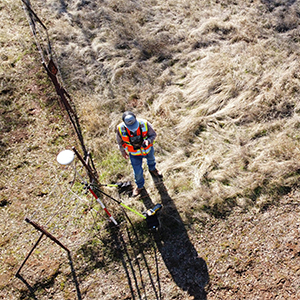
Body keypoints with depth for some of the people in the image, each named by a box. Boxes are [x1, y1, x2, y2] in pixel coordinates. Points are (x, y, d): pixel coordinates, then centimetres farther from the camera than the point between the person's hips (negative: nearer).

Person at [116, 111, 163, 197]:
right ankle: (139, 186, 48)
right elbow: (120, 141, -10)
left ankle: (152, 169, 72)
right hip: (134, 154, -1)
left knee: (151, 159, 33)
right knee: (138, 172, 13)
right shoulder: (120, 129, -32)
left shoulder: (144, 124, -35)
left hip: (148, 149, 1)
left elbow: (153, 134, -17)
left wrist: (148, 141, -38)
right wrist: (123, 151, 5)